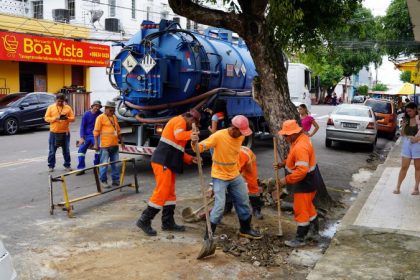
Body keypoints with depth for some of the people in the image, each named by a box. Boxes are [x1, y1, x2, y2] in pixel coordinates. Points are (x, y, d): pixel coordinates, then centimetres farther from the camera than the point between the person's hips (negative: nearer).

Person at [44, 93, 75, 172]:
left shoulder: (68, 108, 5)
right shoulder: (51, 107, 4)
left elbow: (73, 118, 3)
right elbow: (46, 118, 1)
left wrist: (67, 118, -18)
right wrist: (54, 119, -16)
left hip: (65, 132, 1)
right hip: (54, 132, -1)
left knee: (66, 150, 7)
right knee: (52, 150, 3)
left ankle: (67, 165, 17)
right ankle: (51, 166, 13)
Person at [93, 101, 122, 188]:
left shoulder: (114, 117, 15)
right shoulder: (101, 117, -5)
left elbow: (118, 130, 23)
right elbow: (96, 131, -9)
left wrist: (121, 141, 23)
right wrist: (96, 144, -14)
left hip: (115, 145, 6)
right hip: (105, 145, -6)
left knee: (115, 164, 11)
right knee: (104, 164, -1)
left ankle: (116, 180, 19)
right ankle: (103, 181, 10)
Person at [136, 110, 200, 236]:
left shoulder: (181, 124, 24)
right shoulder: (180, 120, -6)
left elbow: (178, 150, 24)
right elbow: (179, 136, -29)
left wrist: (190, 159, 13)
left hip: (168, 163, 11)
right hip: (162, 162, -11)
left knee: (170, 193, 13)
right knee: (161, 192, -10)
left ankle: (168, 222, 19)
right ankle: (144, 221, -4)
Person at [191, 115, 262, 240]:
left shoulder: (240, 136, -5)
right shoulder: (218, 136, -24)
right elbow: (200, 147, -28)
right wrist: (194, 142, -49)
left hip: (235, 176, 7)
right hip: (219, 177, -6)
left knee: (244, 202, 15)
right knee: (219, 206, -13)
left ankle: (245, 229, 35)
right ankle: (209, 234, 4)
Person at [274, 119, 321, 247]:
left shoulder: (300, 147, -31)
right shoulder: (301, 138, 2)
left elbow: (302, 170, -33)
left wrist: (286, 180, -25)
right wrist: (283, 164, 5)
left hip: (305, 183, -10)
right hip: (308, 181, 10)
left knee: (301, 210, 1)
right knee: (308, 206, 24)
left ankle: (300, 239, 14)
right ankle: (315, 231, 40)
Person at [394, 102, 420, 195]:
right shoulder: (406, 120, 5)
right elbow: (402, 134, 8)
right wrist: (403, 126, -7)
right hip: (407, 144, 4)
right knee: (404, 167, 6)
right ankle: (398, 187, 10)